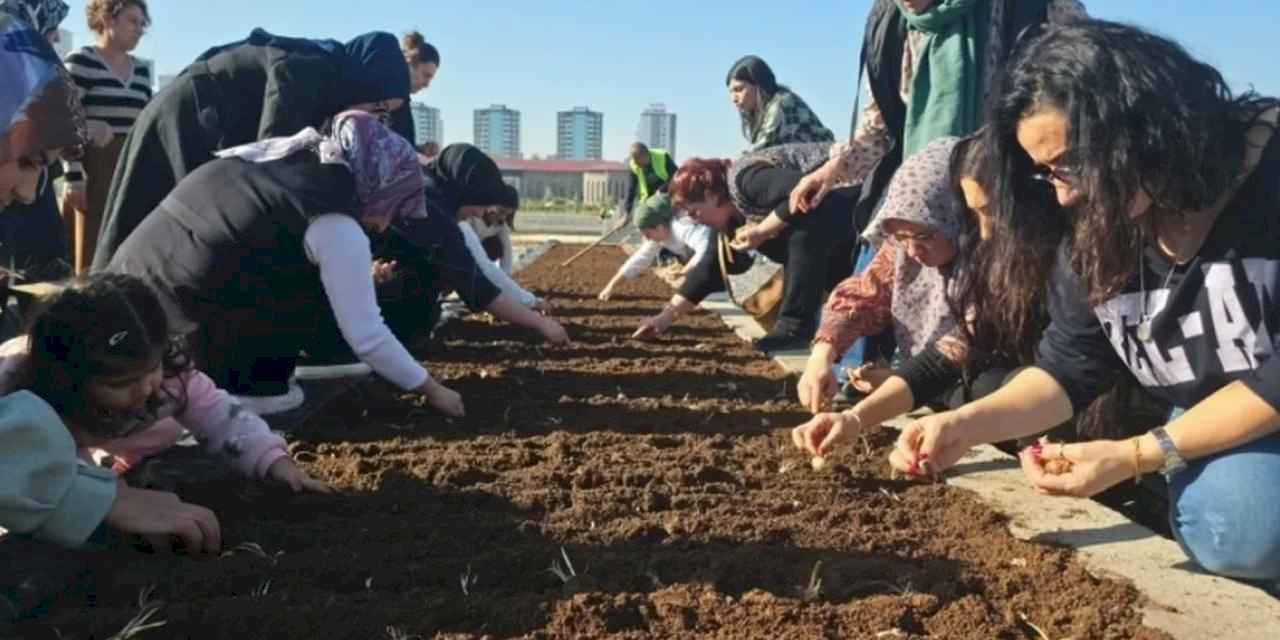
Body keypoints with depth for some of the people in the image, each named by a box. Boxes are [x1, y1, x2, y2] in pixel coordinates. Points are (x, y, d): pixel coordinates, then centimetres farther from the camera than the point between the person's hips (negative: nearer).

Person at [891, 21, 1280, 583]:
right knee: (1225, 518, -26)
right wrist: (967, 423, -22)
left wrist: (1136, 456, -27)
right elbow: (1068, 369, -4)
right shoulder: (1096, 231, -7)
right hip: (1216, 433, 3)